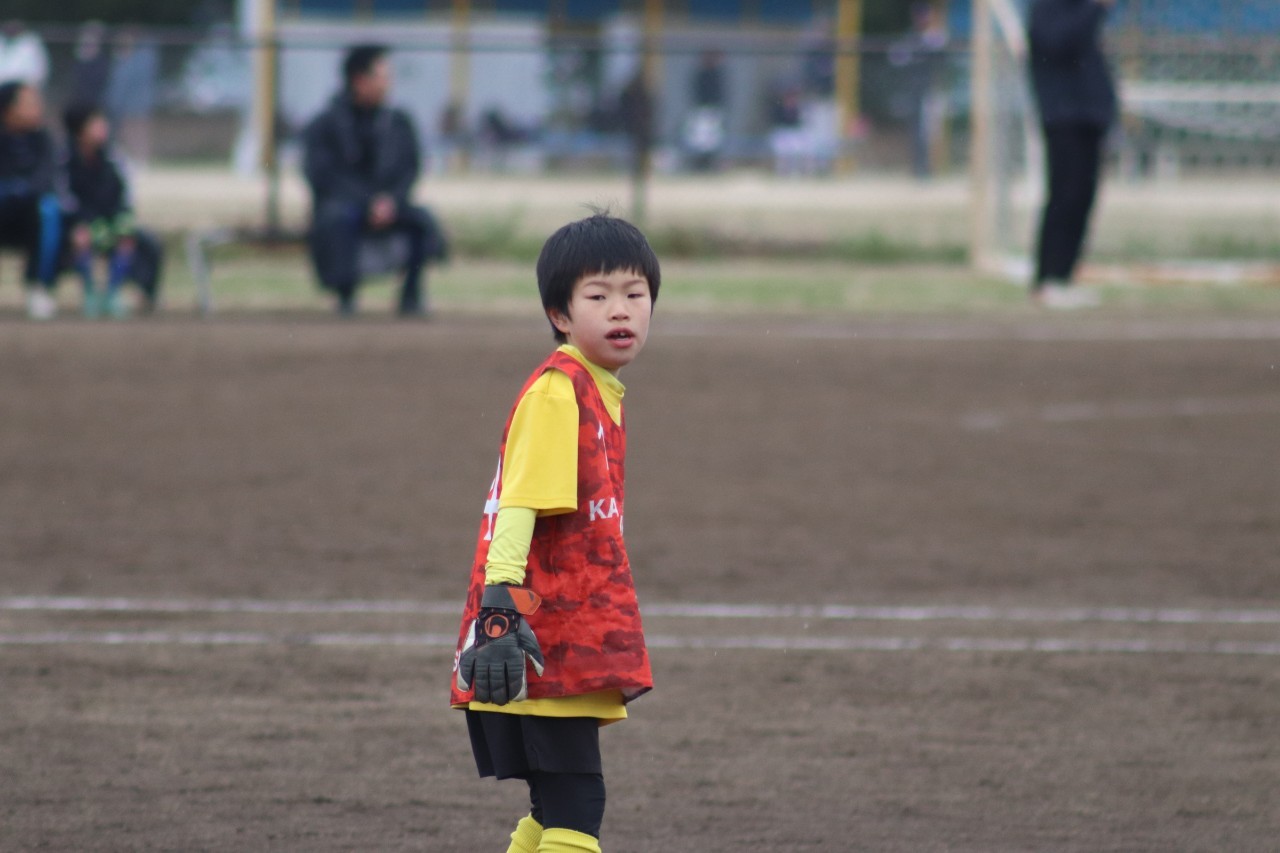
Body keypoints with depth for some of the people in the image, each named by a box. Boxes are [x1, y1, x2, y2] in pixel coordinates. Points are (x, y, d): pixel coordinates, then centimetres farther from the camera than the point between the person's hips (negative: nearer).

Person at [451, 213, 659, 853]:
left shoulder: (601, 391, 15)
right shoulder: (557, 392, -14)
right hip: (546, 646, -9)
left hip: (574, 646, 9)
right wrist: (499, 604, -32)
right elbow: (516, 506, -23)